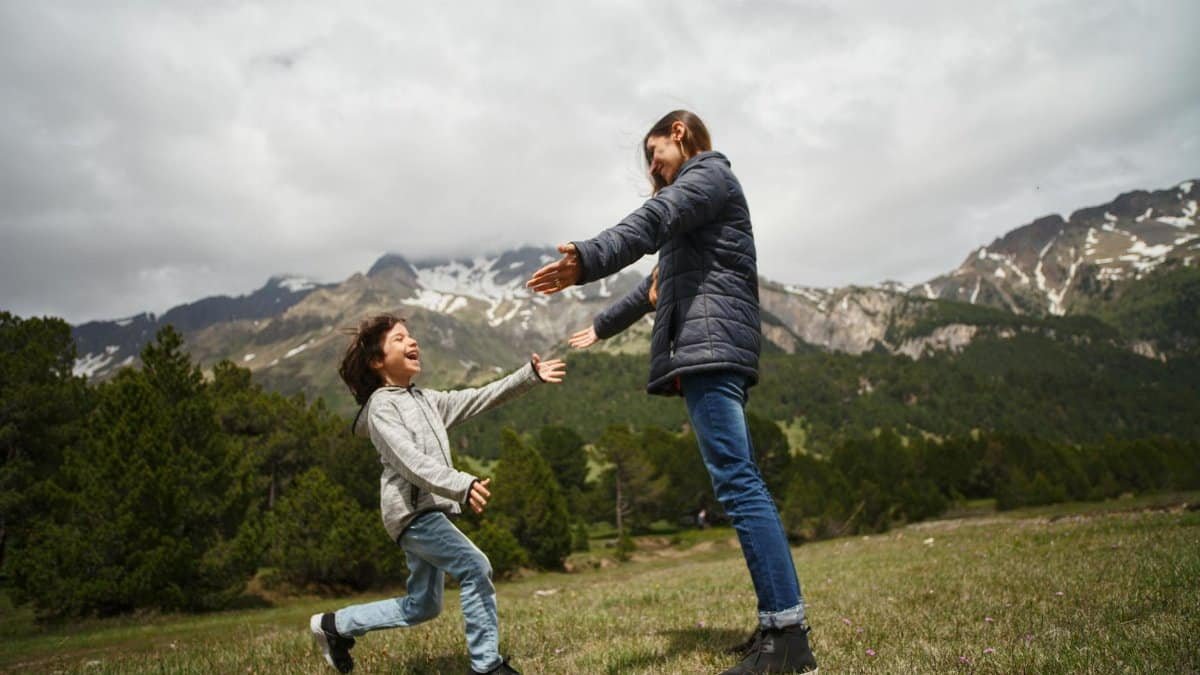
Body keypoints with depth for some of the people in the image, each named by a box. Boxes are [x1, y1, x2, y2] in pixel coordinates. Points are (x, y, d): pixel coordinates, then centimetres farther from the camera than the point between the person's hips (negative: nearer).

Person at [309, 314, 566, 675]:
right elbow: (412, 462, -23)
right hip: (411, 511, -9)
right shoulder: (381, 406, -9)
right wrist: (463, 485, -37)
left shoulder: (425, 399, 18)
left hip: (429, 510, 9)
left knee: (422, 606, 15)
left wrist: (529, 375, 2)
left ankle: (334, 625, 29)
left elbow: (480, 398, 11)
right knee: (475, 567, -18)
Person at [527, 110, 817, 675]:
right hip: (711, 350, 10)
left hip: (711, 343, -10)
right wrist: (604, 325, 49)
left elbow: (652, 221, -20)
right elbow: (659, 284, 40)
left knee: (736, 481, -16)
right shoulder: (692, 198, 32)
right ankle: (779, 623, 8)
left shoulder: (709, 173, 2)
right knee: (739, 482, 5)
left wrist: (587, 258, -37)